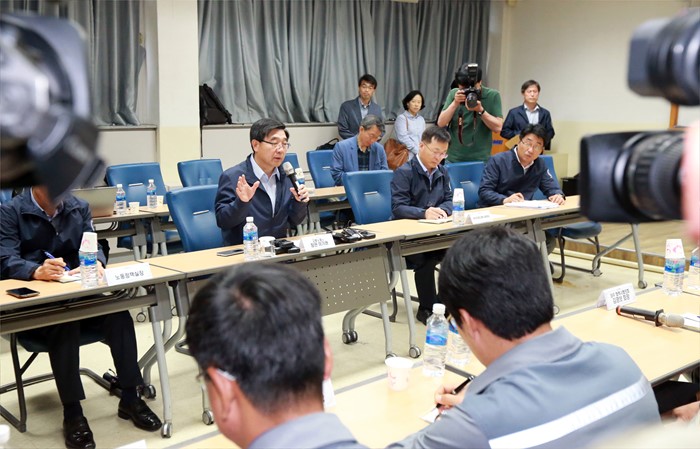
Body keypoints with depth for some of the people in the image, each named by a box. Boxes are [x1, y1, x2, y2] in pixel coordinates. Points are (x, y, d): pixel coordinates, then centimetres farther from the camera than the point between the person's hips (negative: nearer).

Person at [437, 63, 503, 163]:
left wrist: (480, 110, -20)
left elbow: (498, 127, -8)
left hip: (481, 160, -2)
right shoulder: (454, 94, 3)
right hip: (453, 159, 2)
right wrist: (455, 103, -14)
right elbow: (441, 123, -2)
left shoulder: (493, 95, -3)